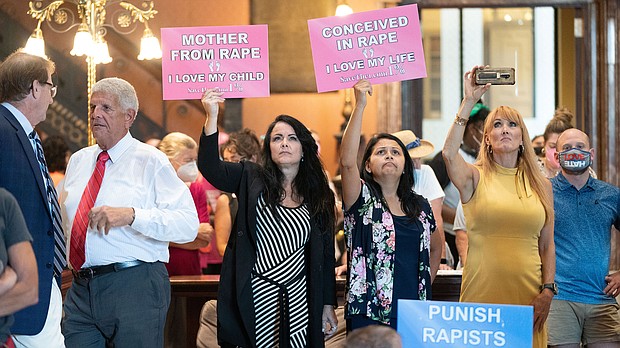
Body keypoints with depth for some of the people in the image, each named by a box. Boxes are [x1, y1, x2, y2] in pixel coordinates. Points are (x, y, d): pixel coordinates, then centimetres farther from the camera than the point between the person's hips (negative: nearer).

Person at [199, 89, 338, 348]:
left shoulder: (319, 195, 9)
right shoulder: (251, 179, 5)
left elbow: (326, 254, 10)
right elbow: (209, 167, -12)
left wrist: (328, 305, 6)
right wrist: (212, 117, -24)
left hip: (298, 297, 2)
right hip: (254, 297, -1)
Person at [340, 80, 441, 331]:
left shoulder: (419, 205, 13)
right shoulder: (361, 199, -1)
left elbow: (435, 247, 29)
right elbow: (347, 161, -19)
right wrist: (360, 105, -25)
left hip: (413, 313, 4)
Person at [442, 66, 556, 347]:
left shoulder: (541, 185, 10)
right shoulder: (475, 177, 2)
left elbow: (546, 246, 10)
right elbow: (449, 153, -20)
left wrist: (547, 290, -1)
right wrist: (469, 102, -21)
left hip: (527, 292, 2)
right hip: (482, 290, -2)